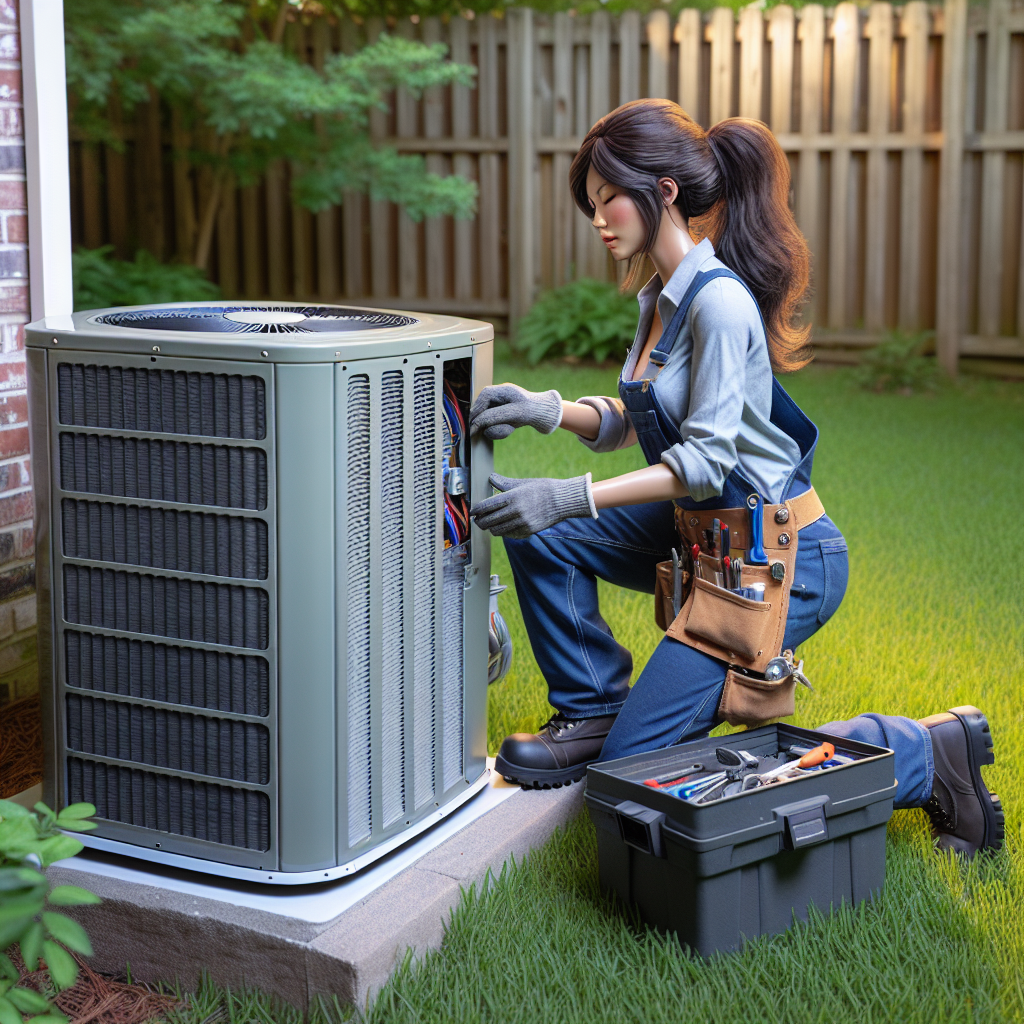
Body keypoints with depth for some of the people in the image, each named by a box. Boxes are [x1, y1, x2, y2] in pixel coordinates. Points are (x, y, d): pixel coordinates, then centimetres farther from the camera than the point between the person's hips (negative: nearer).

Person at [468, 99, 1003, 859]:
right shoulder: (662, 296, 9)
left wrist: (572, 497, -28)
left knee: (633, 766, -7)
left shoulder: (718, 299, -21)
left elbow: (706, 459, -23)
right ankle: (594, 712, 11)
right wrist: (548, 410, -6)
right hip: (704, 530, 9)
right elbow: (633, 422, 11)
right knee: (539, 531, -2)